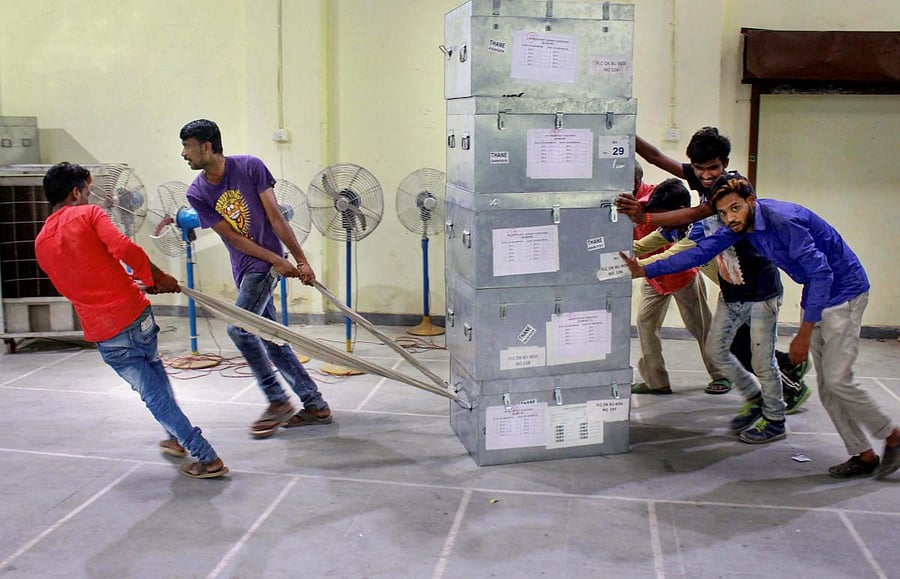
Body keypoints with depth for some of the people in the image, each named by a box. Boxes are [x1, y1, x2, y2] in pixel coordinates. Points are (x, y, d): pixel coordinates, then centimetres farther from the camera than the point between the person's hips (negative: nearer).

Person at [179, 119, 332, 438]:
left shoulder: (249, 166, -11)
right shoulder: (197, 193, -1)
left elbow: (275, 217, -10)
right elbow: (232, 237, -5)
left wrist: (302, 260, -9)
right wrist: (278, 261, -12)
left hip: (266, 264, -6)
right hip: (245, 268, 6)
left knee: (239, 328, -14)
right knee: (270, 339, 7)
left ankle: (278, 401, 0)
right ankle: (315, 405, 16)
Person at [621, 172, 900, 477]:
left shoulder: (783, 220, -28)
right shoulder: (741, 224, -3)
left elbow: (821, 273, -26)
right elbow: (700, 252, 1)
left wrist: (804, 334, -23)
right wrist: (645, 271, -3)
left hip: (842, 290, -8)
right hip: (815, 292, 8)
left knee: (837, 379, -11)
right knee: (825, 384, 6)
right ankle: (863, 455, 16)